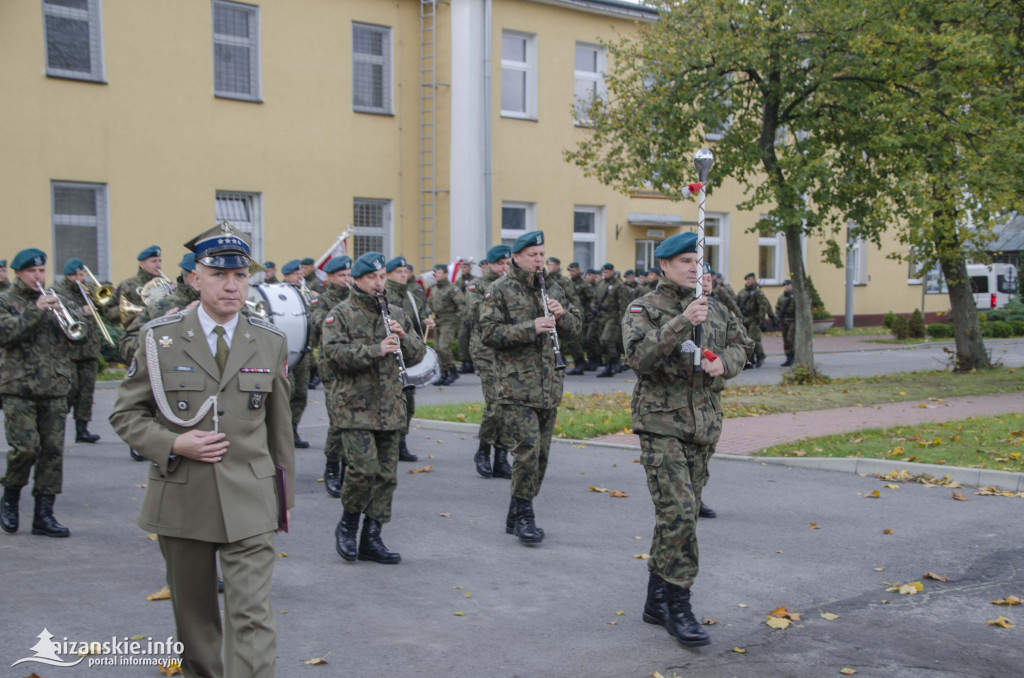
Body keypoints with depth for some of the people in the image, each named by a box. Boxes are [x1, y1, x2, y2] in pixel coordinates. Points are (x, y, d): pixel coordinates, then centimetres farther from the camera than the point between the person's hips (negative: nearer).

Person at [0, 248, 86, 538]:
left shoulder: (56, 299, 15)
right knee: (26, 447, -12)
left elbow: (80, 332, 7)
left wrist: (64, 312, -11)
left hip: (55, 389, 4)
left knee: (53, 450, 2)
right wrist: (36, 311, -17)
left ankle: (44, 514, 8)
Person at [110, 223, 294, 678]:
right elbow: (125, 413, 3)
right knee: (193, 612, 16)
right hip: (181, 500, 1)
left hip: (249, 504, 0)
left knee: (252, 616, -8)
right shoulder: (159, 338, -2)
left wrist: (285, 495, 13)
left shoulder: (270, 343, 3)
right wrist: (173, 444, -15)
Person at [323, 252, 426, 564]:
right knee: (363, 468, -15)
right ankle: (347, 523, 10)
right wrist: (376, 350, -23)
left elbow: (418, 354, 13)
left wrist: (403, 337, -8)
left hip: (390, 410, 5)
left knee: (386, 474, 6)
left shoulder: (396, 314, 15)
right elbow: (333, 352, -15)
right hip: (356, 408, -5)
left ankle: (371, 538, 16)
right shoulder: (340, 315, -1)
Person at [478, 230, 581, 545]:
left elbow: (575, 327, 17)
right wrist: (531, 328, -20)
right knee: (529, 446, -16)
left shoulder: (552, 289, 15)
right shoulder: (499, 290, -4)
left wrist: (561, 314, -5)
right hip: (516, 385, -6)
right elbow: (488, 332, -13)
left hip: (549, 386, 6)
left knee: (541, 453, 9)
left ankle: (515, 516, 22)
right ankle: (524, 516, -2)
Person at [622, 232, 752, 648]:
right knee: (678, 512, -15)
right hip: (661, 424, -6)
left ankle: (657, 601, 23)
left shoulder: (713, 309, 13)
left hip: (702, 424, 6)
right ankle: (677, 606, -5)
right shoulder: (643, 309, -5)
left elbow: (740, 344, 20)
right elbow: (638, 356, -21)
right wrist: (682, 323, -28)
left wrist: (724, 361, -3)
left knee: (681, 514, 11)